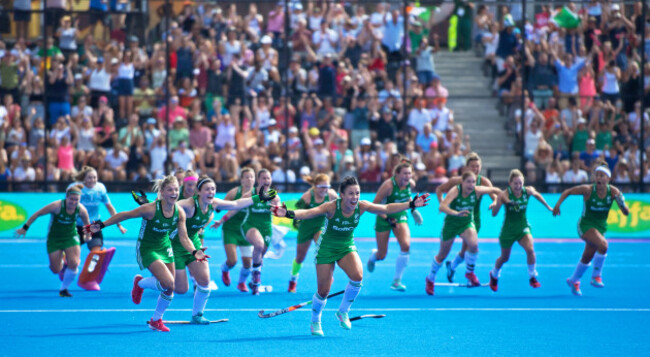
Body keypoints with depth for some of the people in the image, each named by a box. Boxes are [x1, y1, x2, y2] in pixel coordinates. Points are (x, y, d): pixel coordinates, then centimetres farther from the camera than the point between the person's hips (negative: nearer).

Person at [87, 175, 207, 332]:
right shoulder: (151, 209, -26)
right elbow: (125, 215, -16)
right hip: (147, 249, -6)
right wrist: (102, 225, -15)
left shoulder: (179, 213, -10)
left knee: (169, 289, 4)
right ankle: (140, 283, 8)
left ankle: (156, 320, 28)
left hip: (165, 247, 6)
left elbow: (184, 238, -5)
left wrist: (194, 252, -24)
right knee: (168, 283, -22)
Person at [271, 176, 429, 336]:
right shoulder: (332, 207, -27)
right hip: (326, 248, -3)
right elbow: (308, 213, -38)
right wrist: (289, 214, -57)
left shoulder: (361, 206, -16)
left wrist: (411, 204, -12)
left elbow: (387, 208, -8)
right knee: (323, 291, -2)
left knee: (357, 276, -25)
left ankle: (343, 311, -1)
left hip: (347, 247, 3)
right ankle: (315, 322, 28)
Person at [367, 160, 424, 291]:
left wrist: (413, 210, 6)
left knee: (406, 245, -22)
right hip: (384, 217, -4)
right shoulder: (388, 185, -25)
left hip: (400, 216, 4)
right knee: (381, 256, 4)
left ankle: (396, 281, -10)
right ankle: (373, 256, 47)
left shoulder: (411, 184, -9)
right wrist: (387, 219, -26)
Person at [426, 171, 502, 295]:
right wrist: (456, 213, -57)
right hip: (451, 223, -2)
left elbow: (494, 190, 2)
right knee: (442, 255, 9)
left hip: (467, 223, 2)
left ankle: (470, 273, -2)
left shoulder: (477, 191, -17)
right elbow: (442, 206, -42)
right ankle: (430, 279, 34)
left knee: (473, 244, -27)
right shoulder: (455, 191, -28)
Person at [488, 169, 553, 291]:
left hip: (523, 226, 2)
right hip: (508, 229, -2)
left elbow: (537, 195, 11)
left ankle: (533, 278, -6)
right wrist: (499, 203, -44)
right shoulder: (505, 195, -22)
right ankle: (494, 275, 45)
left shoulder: (528, 191, -14)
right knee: (504, 257, 14)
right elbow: (494, 214, -25)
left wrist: (548, 207, 20)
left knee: (530, 249, -24)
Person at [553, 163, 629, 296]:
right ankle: (596, 276, -15)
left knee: (587, 257, 13)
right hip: (585, 224, -4)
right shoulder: (588, 190, -19)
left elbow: (626, 212, -11)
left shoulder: (613, 191, -12)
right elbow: (567, 192, -5)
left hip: (601, 227, 4)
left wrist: (622, 204, -32)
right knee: (603, 244, -30)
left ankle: (573, 281, 37)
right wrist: (558, 204, -16)